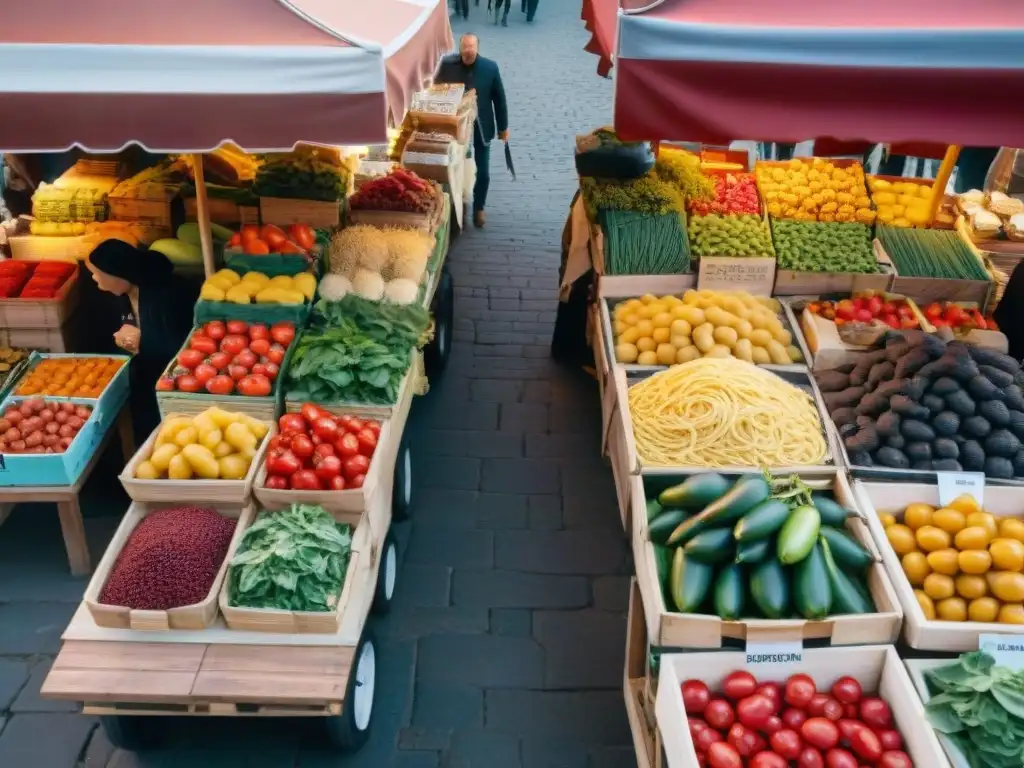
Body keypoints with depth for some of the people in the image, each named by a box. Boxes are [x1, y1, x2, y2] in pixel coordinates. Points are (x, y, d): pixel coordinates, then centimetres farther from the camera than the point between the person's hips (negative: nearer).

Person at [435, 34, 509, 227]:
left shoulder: (490, 67, -11)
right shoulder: (447, 64, -11)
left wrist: (503, 127, 2)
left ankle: (479, 208, 27)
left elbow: (499, 98, -2)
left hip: (481, 127, 0)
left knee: (483, 172, 5)